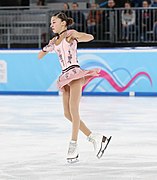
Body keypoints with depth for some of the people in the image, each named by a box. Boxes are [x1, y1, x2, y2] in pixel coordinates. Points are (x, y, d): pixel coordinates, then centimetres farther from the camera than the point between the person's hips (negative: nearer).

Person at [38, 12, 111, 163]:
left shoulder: (71, 34, 0)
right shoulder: (55, 40, 21)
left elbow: (90, 37, -16)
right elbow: (40, 56, 25)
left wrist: (71, 34, -23)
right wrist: (48, 47, 8)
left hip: (75, 72, -8)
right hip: (65, 77, 8)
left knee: (73, 109, -19)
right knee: (68, 114, 2)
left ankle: (73, 146, -23)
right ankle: (96, 139, 9)